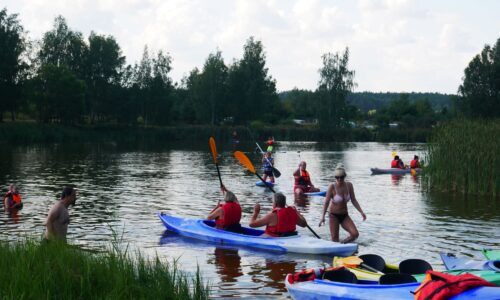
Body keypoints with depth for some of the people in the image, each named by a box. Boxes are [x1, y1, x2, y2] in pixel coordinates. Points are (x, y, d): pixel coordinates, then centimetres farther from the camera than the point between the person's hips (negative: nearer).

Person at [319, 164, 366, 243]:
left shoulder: (349, 185, -2)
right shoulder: (332, 186, -14)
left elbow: (354, 200, 4)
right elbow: (326, 202, -15)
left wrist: (361, 212, -5)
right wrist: (323, 216, -22)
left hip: (344, 215, 4)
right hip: (334, 215, -4)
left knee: (355, 234, -11)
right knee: (335, 240, -7)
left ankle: (343, 243, 14)